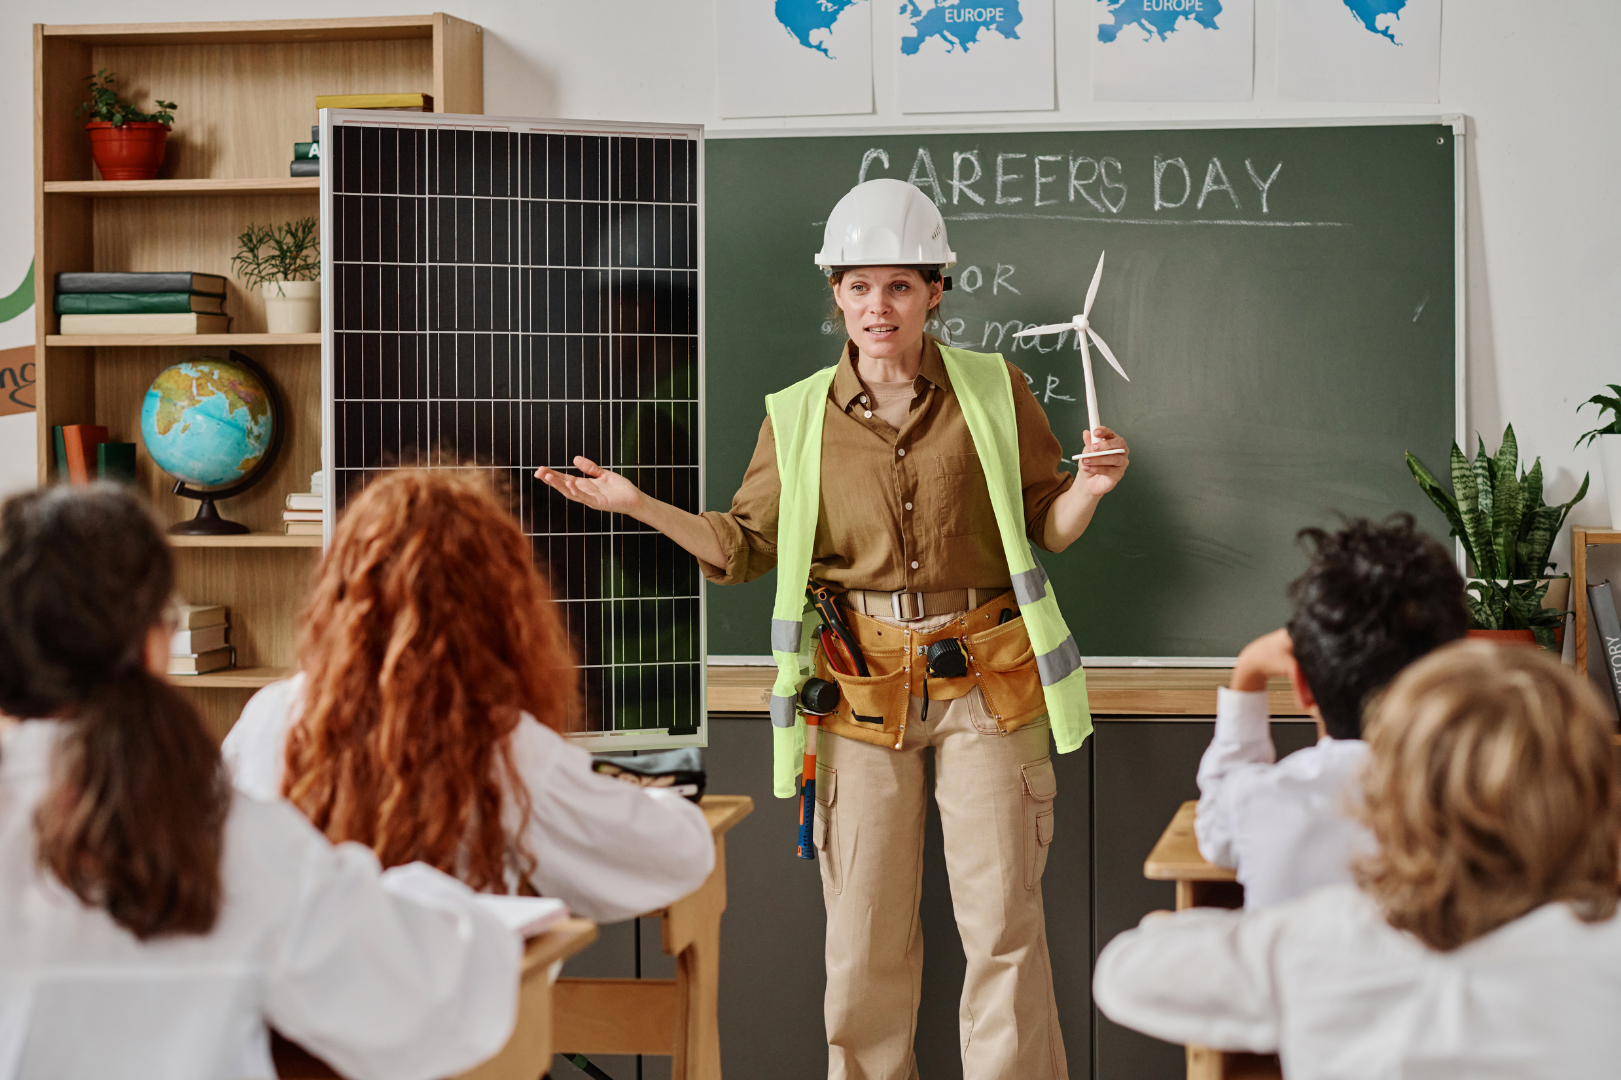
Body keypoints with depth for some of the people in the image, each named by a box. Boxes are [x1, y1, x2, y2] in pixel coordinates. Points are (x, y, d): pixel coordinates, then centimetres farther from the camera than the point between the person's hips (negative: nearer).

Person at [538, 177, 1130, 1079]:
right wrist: (640, 506, -4)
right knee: (865, 930, 5)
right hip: (861, 688, 1)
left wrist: (1088, 489, -16)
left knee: (1003, 920, 0)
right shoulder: (799, 417, 4)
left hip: (982, 682, -1)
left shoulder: (994, 391, 1)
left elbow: (1047, 526, 6)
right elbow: (746, 546, 8)